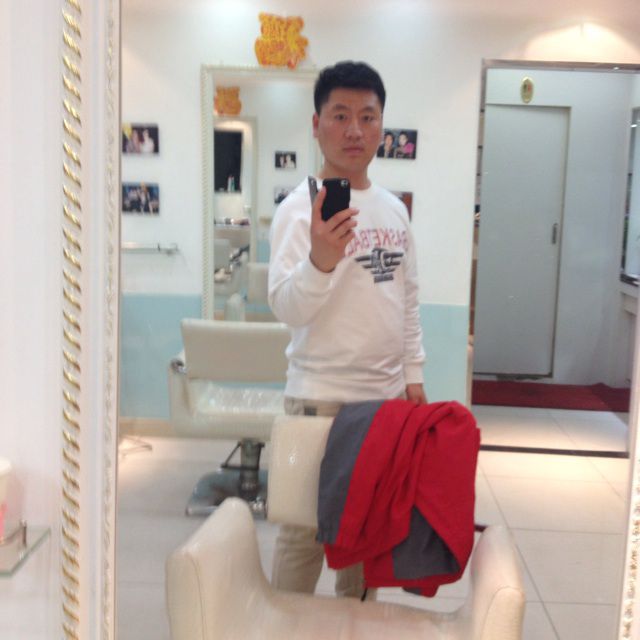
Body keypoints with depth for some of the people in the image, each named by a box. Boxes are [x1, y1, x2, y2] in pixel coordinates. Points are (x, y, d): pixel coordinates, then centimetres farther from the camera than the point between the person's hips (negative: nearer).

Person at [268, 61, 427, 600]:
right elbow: (287, 309, -20)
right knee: (307, 527, 2)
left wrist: (413, 373, 12)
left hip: (387, 393, 6)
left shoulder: (394, 208, 9)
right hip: (322, 396, -6)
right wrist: (320, 260, -38)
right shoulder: (300, 208, -11)